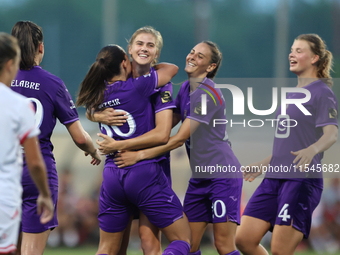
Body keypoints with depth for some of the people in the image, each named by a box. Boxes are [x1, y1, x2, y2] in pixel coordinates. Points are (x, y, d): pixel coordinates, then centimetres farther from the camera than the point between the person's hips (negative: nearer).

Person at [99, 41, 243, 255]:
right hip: (199, 179, 9)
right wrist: (120, 145, 5)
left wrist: (140, 155, -19)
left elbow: (180, 139, -19)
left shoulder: (208, 94, -17)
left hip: (224, 176, -8)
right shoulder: (186, 89, 12)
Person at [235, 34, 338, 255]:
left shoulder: (322, 93, -6)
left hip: (302, 181, -9)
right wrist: (263, 164, 32)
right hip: (274, 179, 9)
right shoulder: (292, 94, 21)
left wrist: (312, 149, -40)